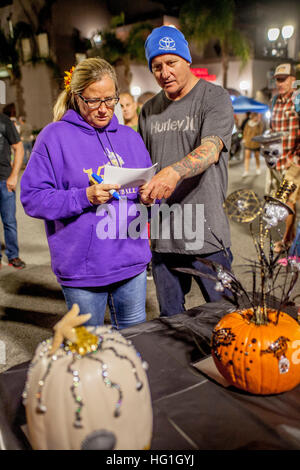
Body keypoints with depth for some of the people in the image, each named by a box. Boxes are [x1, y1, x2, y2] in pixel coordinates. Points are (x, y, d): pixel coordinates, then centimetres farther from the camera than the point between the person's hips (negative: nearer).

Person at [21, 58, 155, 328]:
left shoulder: (130, 137, 10)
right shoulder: (55, 136, -5)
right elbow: (33, 198, -10)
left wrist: (149, 198, -7)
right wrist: (84, 197, -22)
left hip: (132, 263, 4)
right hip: (82, 268, -4)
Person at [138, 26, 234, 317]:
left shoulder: (214, 98, -3)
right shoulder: (149, 110, 14)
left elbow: (210, 150, -21)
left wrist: (174, 171, -40)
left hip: (206, 235, -4)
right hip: (161, 237, 5)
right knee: (170, 319, 15)